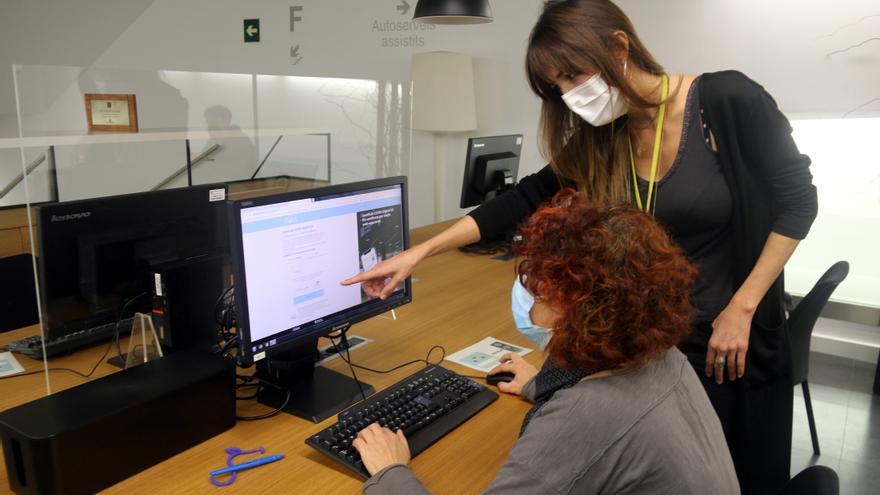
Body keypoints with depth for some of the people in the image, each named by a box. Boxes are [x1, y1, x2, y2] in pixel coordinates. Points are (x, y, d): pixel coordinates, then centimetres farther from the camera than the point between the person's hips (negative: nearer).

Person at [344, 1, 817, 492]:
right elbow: (524, 200, -5)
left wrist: (741, 307, -14)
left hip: (738, 339, -3)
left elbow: (798, 201, -9)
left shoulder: (728, 100, -17)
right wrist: (419, 252, -10)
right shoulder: (600, 141, -5)